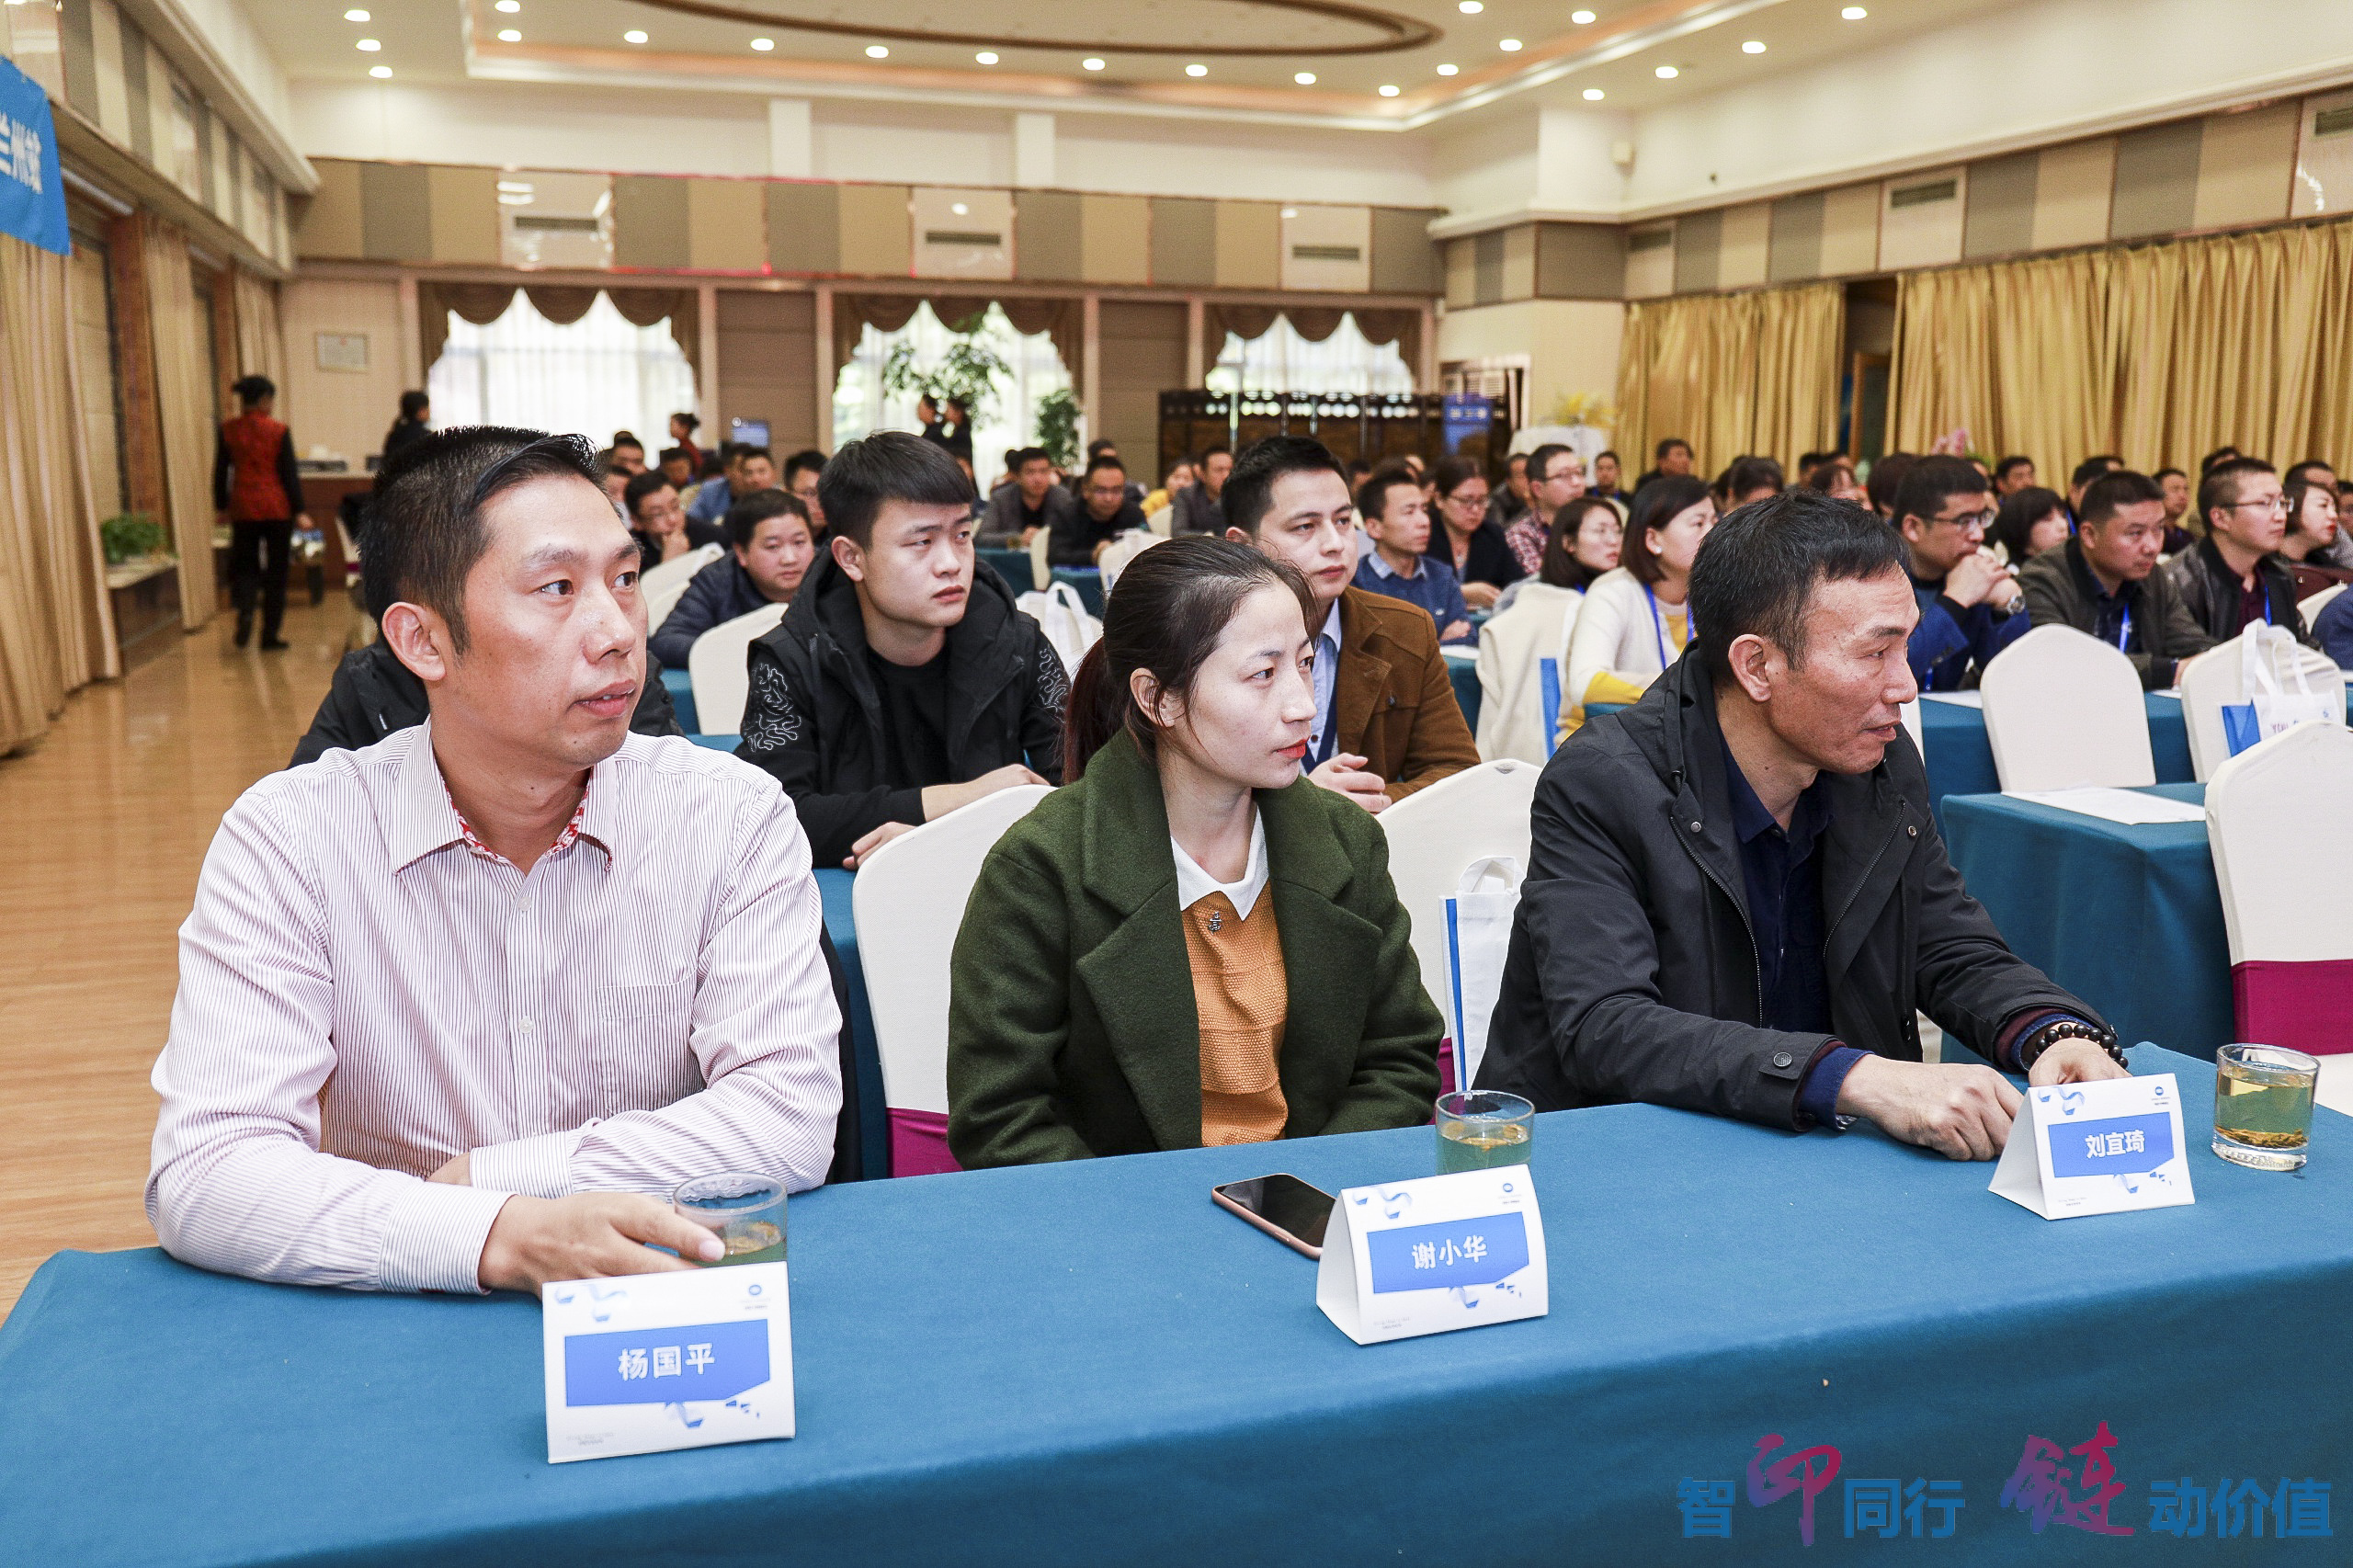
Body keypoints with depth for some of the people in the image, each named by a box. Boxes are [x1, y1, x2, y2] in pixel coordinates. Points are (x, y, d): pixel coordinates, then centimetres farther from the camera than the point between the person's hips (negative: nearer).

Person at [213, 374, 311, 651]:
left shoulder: (227, 431, 2)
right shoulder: (279, 432, -7)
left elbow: (220, 472, 6)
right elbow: (290, 473, -6)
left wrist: (222, 506, 16)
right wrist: (299, 511, -2)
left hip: (243, 508, 2)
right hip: (277, 508, -2)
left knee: (245, 566, 14)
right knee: (276, 571, 5)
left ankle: (244, 611, -14)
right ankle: (270, 634, 6)